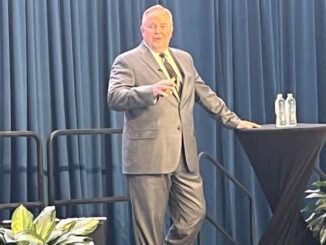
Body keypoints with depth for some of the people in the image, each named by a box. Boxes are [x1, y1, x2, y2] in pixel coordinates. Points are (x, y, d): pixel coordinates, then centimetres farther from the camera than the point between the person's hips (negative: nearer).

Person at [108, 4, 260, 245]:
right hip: (149, 156, -6)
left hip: (184, 155, 6)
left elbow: (206, 95, 26)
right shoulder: (127, 61, -1)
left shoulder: (184, 59, 19)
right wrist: (151, 91, -30)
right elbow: (114, 97, -15)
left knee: (194, 215, 5)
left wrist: (234, 121, 22)